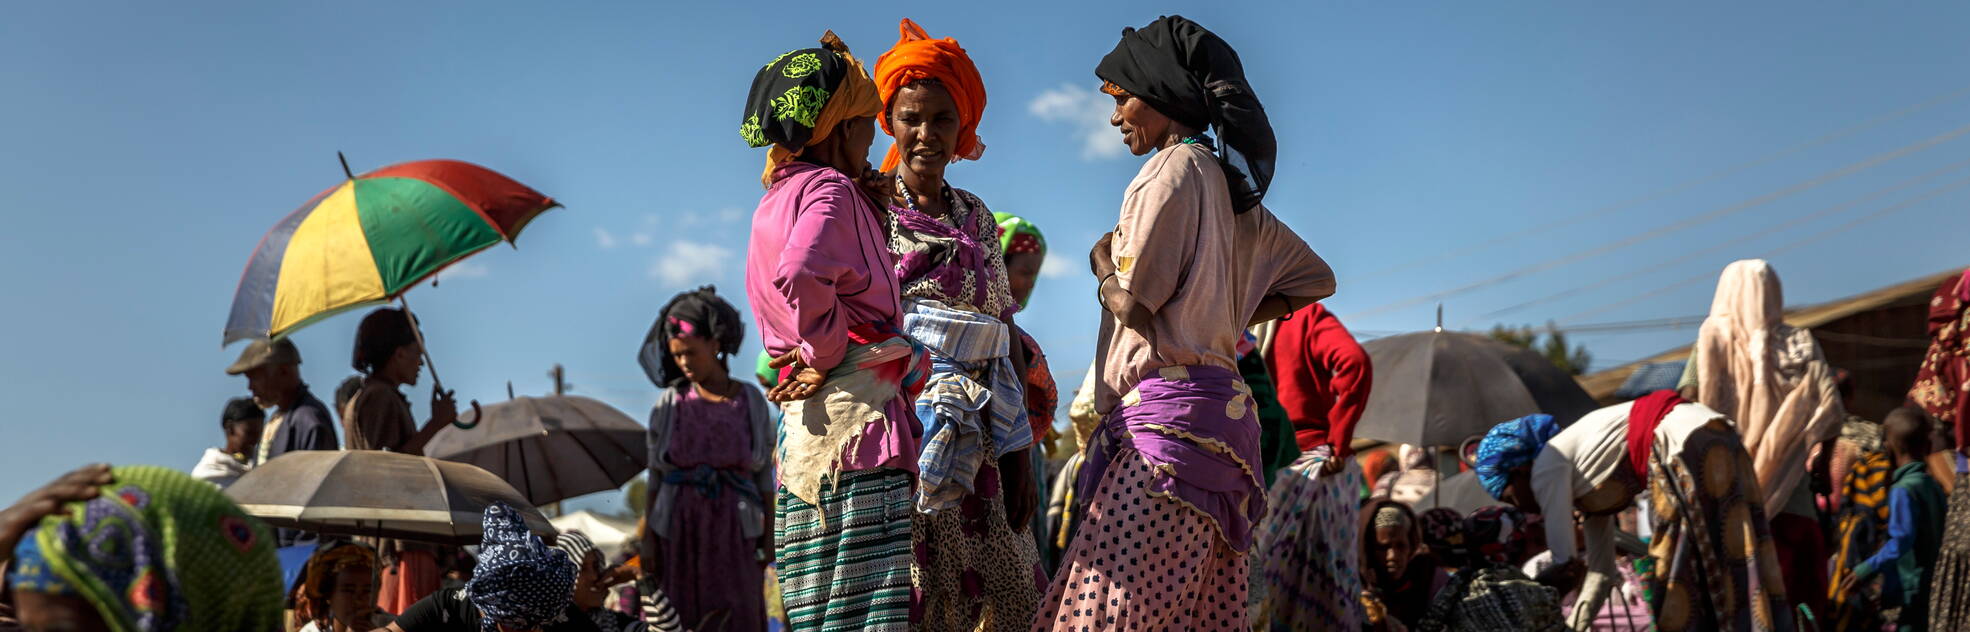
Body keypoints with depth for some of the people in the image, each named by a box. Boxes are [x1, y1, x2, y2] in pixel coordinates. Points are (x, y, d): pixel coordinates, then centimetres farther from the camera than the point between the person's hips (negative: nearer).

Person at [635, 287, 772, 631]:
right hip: (679, 535, 0)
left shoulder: (751, 400, 2)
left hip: (734, 537, 0)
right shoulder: (669, 403, 2)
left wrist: (769, 535, 2)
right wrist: (648, 538, -1)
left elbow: (764, 474, 5)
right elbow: (655, 475, 3)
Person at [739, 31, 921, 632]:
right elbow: (799, 274, -27)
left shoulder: (776, 200, 22)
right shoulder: (831, 188, -7)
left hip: (805, 428, 10)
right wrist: (830, 352, -12)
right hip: (856, 413, -10)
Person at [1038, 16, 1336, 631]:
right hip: (1223, 406, 10)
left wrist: (1103, 260, 9)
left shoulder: (1176, 167, -6)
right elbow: (1315, 278, 29)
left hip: (1171, 411, -10)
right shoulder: (1230, 181, 21)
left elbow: (1133, 300, -12)